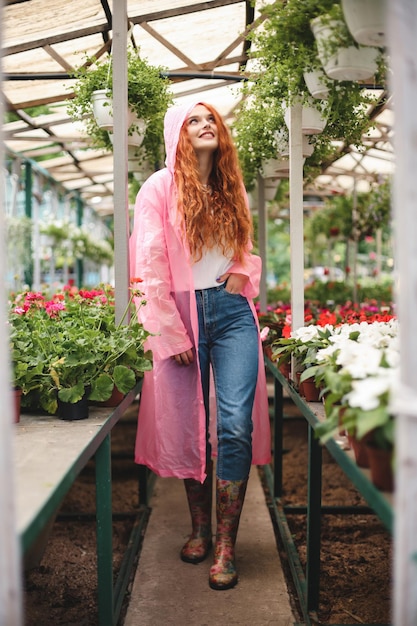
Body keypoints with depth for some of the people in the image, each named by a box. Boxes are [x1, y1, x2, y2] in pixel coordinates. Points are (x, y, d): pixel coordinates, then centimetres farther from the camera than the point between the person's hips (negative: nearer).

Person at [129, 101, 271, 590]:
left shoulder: (234, 189, 15)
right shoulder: (160, 187, 1)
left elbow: (253, 244, 26)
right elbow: (150, 268, -5)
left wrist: (245, 270, 3)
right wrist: (171, 334, -9)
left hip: (233, 311, 3)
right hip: (182, 314, -2)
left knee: (235, 425, -7)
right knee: (191, 427, 6)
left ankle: (226, 545, 3)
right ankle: (200, 528, 25)